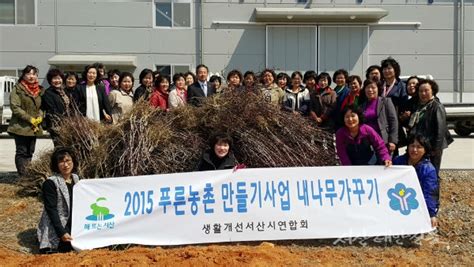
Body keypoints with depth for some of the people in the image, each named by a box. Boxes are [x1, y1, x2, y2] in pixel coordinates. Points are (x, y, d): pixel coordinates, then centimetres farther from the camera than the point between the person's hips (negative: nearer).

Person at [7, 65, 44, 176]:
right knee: (22, 152, -4)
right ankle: (23, 176, -2)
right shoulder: (17, 89, -5)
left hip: (34, 127, 6)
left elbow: (41, 106, 17)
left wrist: (40, 117, -4)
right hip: (21, 126, -6)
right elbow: (15, 107, -12)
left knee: (30, 152, 10)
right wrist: (30, 119, -15)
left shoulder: (39, 90, 13)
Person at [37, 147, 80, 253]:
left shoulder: (75, 178, 6)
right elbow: (51, 210, -18)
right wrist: (62, 233, -23)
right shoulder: (50, 183, -14)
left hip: (73, 225, 6)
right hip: (56, 229, -6)